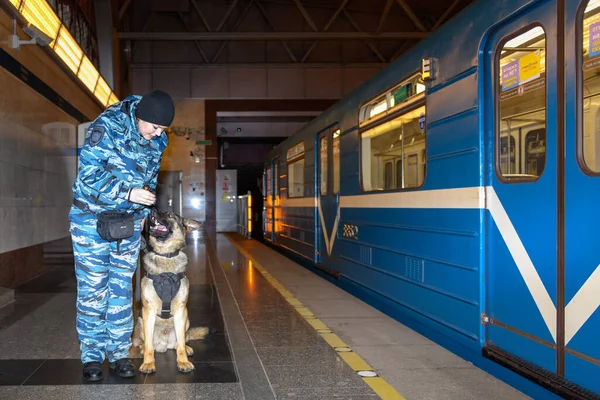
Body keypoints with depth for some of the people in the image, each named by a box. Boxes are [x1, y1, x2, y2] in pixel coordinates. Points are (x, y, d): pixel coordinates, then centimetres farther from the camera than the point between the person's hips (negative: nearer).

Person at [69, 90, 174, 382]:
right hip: (92, 217, -4)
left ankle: (119, 353, 15)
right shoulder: (106, 127, -18)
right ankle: (92, 356, 10)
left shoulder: (158, 141, 0)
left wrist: (143, 212, 9)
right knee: (92, 288, 0)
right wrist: (127, 193, -28)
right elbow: (89, 174, -20)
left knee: (121, 288, 7)